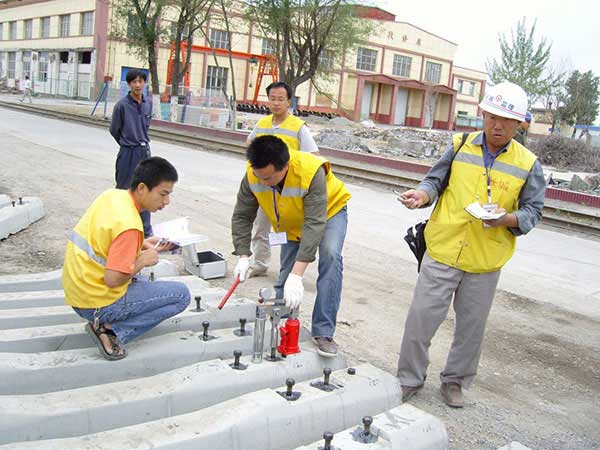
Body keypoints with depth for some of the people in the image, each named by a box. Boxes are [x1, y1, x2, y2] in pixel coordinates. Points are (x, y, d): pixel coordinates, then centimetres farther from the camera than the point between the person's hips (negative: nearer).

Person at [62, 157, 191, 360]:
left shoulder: (112, 195, 1)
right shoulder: (129, 225, -25)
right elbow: (112, 279, -26)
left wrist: (142, 244, 7)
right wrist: (143, 260, -10)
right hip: (98, 303, -9)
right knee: (181, 295, -2)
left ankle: (107, 323, 10)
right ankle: (112, 329, -8)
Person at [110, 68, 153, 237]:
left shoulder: (148, 103, 2)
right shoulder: (122, 105, -13)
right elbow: (114, 130, -1)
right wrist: (127, 143, 11)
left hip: (145, 151, 5)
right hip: (128, 153, -4)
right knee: (123, 190, 8)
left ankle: (146, 231, 16)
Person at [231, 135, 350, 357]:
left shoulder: (311, 172, -42)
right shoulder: (252, 175, -28)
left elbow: (314, 225, -44)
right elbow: (242, 216, -17)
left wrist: (297, 275, -47)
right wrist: (243, 257, -28)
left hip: (329, 211, -4)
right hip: (292, 222, 4)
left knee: (330, 257, -27)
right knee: (285, 274, 0)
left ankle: (324, 332, -21)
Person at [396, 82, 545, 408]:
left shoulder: (528, 164, 0)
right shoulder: (460, 146, 1)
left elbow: (532, 211, 2)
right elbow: (435, 181, 8)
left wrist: (507, 218, -18)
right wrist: (423, 193, -15)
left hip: (486, 262, 1)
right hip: (443, 250, 0)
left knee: (471, 325, 12)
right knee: (422, 316, 1)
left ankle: (455, 381, 33)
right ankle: (410, 379, 20)